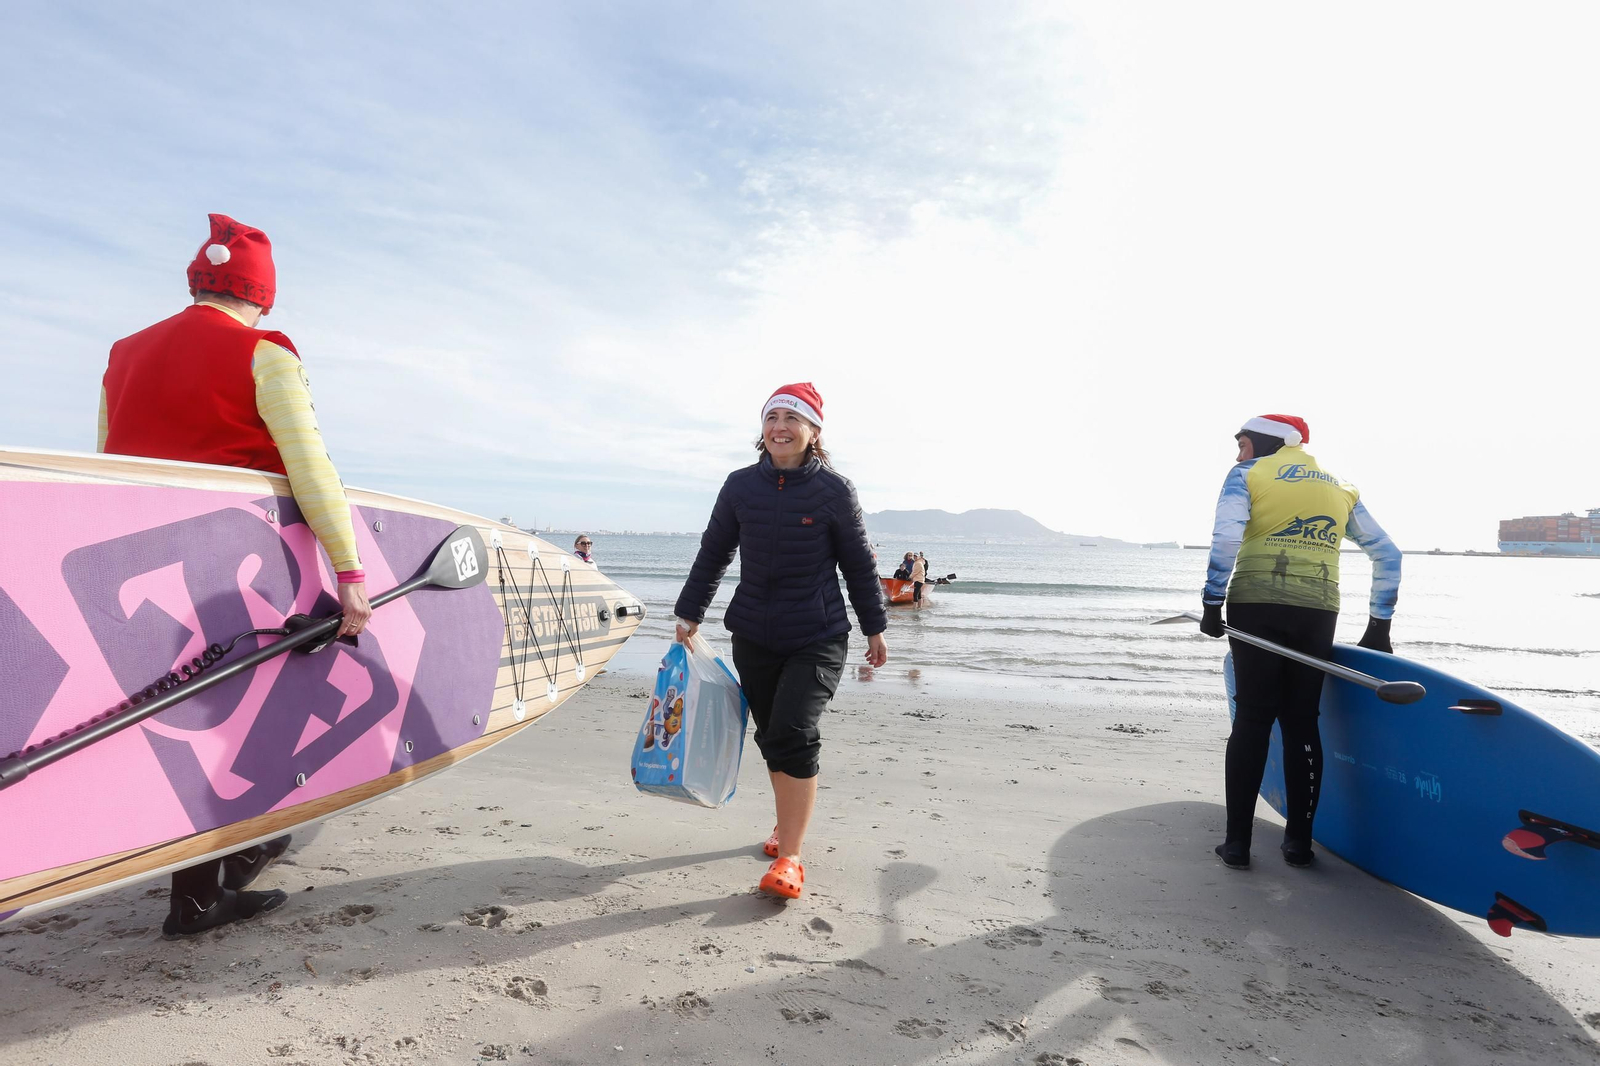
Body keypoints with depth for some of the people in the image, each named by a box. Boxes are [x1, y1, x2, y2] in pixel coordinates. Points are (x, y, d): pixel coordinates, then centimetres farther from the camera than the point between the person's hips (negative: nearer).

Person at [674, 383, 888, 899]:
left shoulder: (834, 490, -8)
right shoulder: (740, 486, -1)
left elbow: (859, 563, 0)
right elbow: (713, 553, 9)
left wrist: (875, 628, 5)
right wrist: (689, 615, 10)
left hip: (818, 637, -4)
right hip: (753, 634, 4)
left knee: (793, 733, -15)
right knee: (770, 736, 13)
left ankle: (789, 860, -5)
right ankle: (788, 826, 34)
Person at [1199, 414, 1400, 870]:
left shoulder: (1246, 474, 5)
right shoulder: (1341, 488, 19)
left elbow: (1226, 539, -12)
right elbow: (1388, 554, 19)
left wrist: (1212, 603, -6)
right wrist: (1379, 625, 19)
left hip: (1255, 607, -3)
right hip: (1319, 614, 3)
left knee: (1252, 717, 1)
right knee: (1302, 721, 10)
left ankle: (1237, 841, 3)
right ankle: (1298, 841, 15)